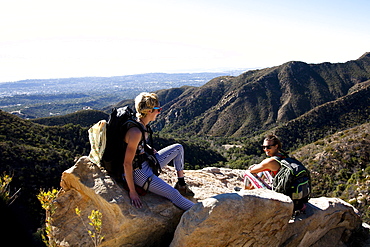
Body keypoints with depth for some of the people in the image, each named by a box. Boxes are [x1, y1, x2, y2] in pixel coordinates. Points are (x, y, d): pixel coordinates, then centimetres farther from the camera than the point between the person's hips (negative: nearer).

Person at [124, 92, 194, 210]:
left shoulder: (143, 125, 0)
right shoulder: (136, 132, -29)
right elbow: (127, 163, -27)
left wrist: (150, 150, 6)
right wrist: (132, 191, -22)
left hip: (147, 163, 10)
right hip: (138, 173, -10)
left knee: (178, 148, 12)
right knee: (174, 194, -14)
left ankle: (181, 185, 17)